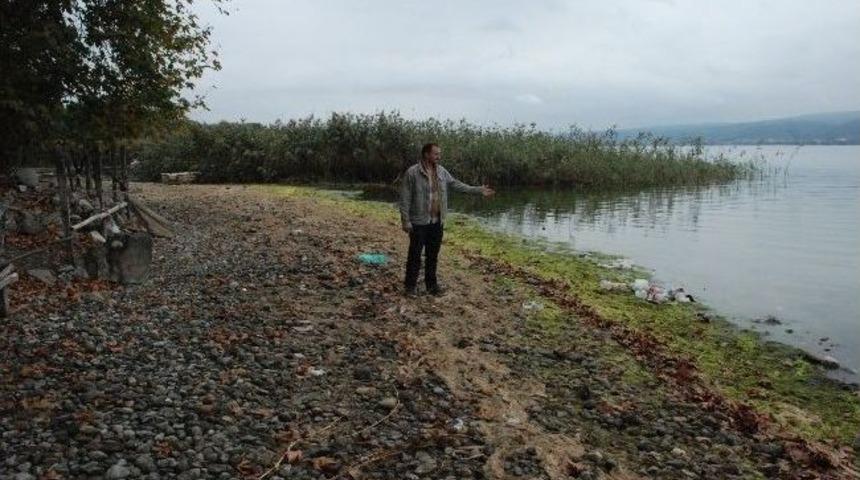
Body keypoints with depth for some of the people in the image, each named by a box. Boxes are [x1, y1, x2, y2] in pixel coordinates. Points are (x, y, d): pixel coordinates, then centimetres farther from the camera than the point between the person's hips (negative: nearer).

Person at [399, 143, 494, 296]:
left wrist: (479, 190, 9)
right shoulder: (412, 172, -12)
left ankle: (431, 284, 25)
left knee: (433, 255, 13)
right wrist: (406, 221, -13)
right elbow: (405, 199, -11)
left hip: (437, 222, 5)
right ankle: (411, 285, 17)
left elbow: (457, 184, 13)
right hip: (419, 222, -5)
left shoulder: (441, 171, 7)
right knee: (415, 255, 4)